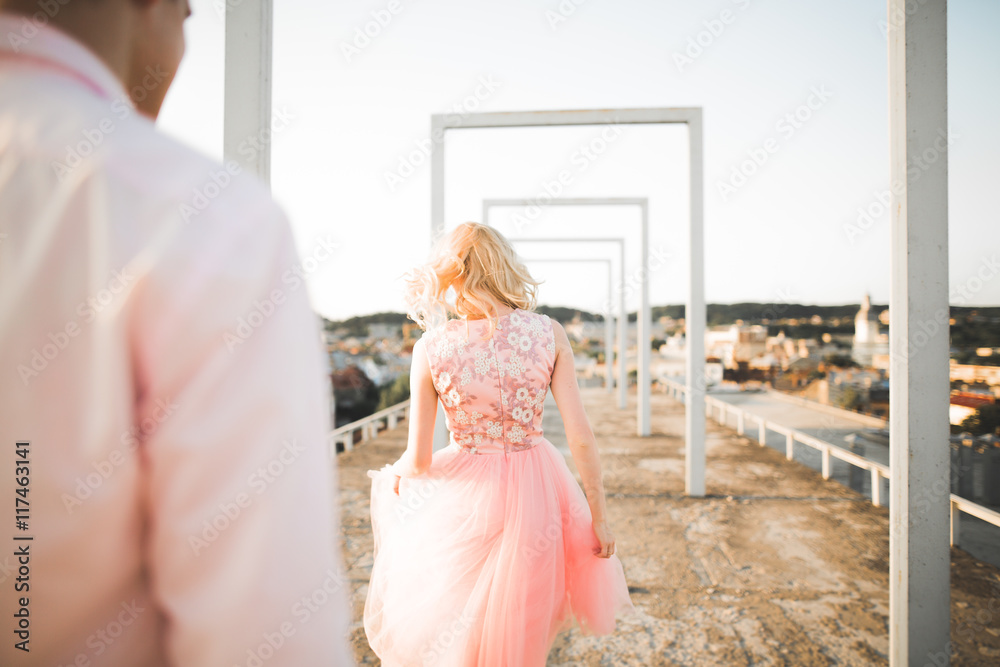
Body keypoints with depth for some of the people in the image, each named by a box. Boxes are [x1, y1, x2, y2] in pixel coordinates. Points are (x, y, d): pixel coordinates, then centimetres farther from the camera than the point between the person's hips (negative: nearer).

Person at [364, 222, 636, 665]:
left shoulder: (431, 346, -13)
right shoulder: (548, 333, -11)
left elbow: (418, 459, -8)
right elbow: (580, 436, -12)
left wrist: (395, 472, 16)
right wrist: (599, 516, 0)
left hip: (464, 497, -1)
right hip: (533, 494, 2)